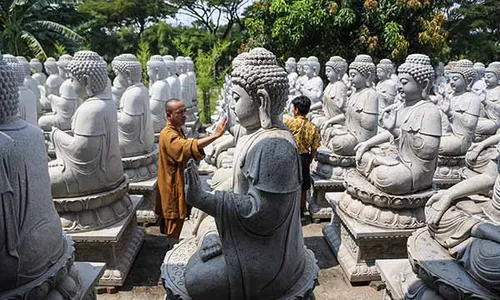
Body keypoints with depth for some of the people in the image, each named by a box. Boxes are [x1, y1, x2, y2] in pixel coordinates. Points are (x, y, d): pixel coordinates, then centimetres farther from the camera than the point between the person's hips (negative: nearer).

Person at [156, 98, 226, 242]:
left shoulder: (177, 130, 10)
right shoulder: (168, 135, -24)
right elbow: (189, 146, -43)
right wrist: (215, 135, -49)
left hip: (179, 184, 10)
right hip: (173, 188, -10)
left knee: (171, 225, 21)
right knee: (173, 232, 2)